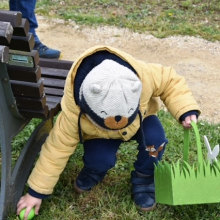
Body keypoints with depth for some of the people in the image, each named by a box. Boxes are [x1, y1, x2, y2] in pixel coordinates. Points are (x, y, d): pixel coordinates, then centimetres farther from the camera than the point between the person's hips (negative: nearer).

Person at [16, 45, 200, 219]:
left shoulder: (143, 76, -40)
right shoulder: (74, 110, -39)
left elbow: (170, 81, -19)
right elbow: (59, 146, -27)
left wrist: (186, 110, -35)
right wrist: (37, 191, -22)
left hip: (140, 118, 1)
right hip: (99, 133, -1)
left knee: (155, 139, -31)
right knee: (101, 160, -30)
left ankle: (144, 178, -1)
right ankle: (95, 171, 9)